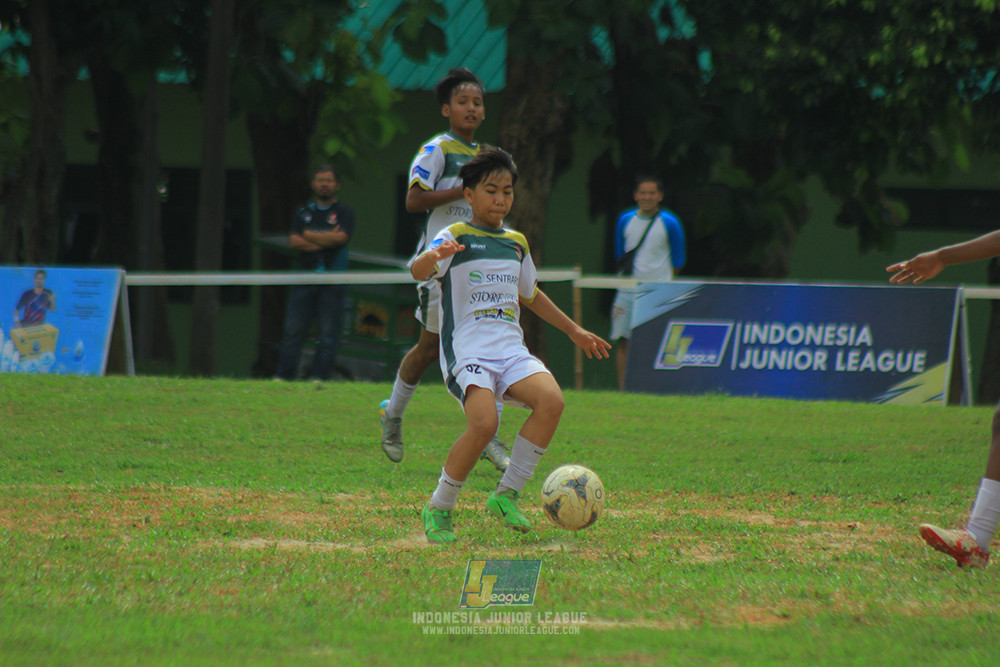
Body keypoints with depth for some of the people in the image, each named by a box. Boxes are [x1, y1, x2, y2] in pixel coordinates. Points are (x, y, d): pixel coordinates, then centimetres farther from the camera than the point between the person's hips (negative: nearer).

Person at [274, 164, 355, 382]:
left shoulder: (344, 212, 6)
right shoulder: (303, 213, 15)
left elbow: (340, 237, -11)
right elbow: (293, 241, 1)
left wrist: (308, 235, -2)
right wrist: (326, 240, -7)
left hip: (332, 281, -2)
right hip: (304, 278, 2)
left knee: (328, 334, -5)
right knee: (293, 330, -2)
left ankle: (321, 376, -2)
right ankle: (284, 375, 0)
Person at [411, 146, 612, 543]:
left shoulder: (516, 243, 19)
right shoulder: (457, 238, -1)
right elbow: (418, 272, -21)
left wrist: (574, 331, 39)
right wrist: (434, 256, -44)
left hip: (510, 349, 6)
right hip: (467, 350, -6)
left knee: (551, 401, -24)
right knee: (484, 424, -29)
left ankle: (507, 495, -11)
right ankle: (438, 510, -8)